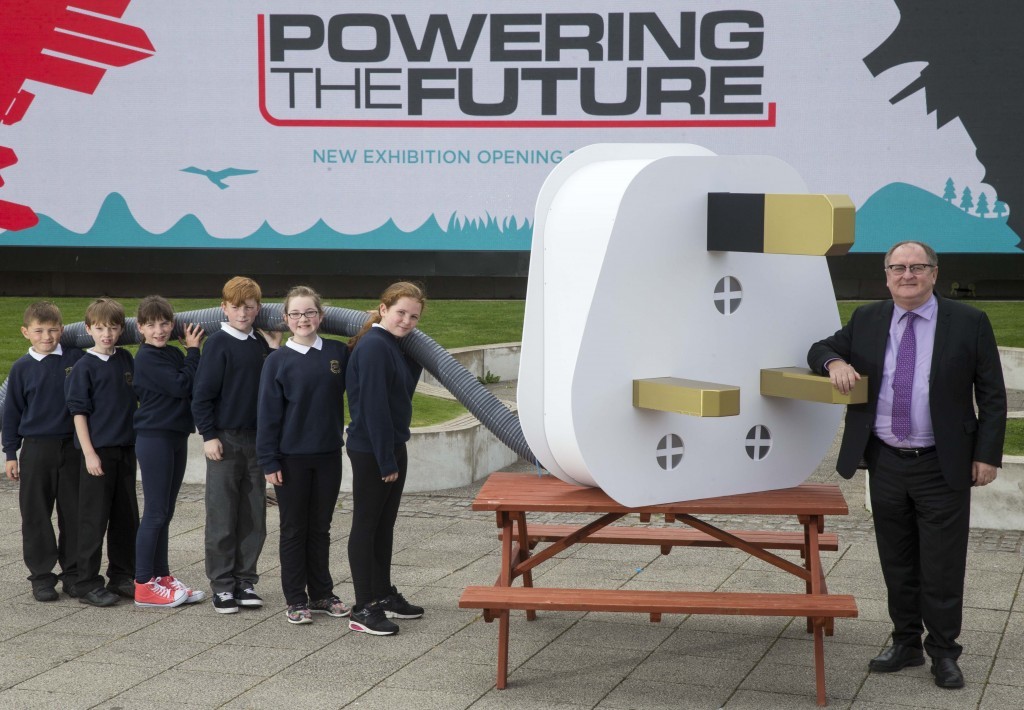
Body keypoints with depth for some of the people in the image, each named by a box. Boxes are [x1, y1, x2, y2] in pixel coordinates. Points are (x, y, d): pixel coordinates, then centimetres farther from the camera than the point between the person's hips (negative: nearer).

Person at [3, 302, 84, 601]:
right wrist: (11, 454, 3)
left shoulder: (76, 359, -1)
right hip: (36, 449, 0)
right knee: (36, 515, 3)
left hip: (72, 447, 0)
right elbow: (12, 412, 6)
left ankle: (73, 572, 18)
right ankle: (41, 576, 12)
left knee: (73, 512, 6)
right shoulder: (22, 368, 1)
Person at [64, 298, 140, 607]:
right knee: (94, 518, -2)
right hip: (97, 450, -6)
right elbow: (79, 411, -9)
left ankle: (122, 577, 22)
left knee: (126, 516, 11)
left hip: (126, 449, 6)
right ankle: (87, 583, 5)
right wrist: (89, 453, -14)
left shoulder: (126, 360, 7)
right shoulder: (84, 367, -8)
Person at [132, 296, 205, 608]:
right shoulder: (146, 358, -12)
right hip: (154, 438, -8)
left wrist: (193, 351, -6)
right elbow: (181, 386, -18)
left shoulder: (175, 354, 12)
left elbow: (193, 387, 6)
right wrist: (194, 351, -10)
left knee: (165, 512, 13)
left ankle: (161, 576, 20)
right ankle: (144, 585, 1)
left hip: (176, 436, 8)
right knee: (155, 512, -5)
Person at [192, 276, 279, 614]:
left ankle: (245, 580, 17)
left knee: (254, 517, 8)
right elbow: (202, 393, -9)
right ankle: (222, 585, 7)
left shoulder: (262, 344, 8)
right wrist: (209, 435, -13)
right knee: (222, 517, 0)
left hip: (256, 439, 5)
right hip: (225, 439, -5)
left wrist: (275, 351, 0)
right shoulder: (218, 343, -7)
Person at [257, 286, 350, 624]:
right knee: (294, 529, 7)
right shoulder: (278, 360, -6)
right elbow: (268, 414, -5)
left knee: (320, 528, 13)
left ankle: (321, 594, 24)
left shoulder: (339, 353, 1)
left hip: (328, 456, 3)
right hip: (292, 458, -2)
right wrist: (269, 462, -9)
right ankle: (296, 600, 15)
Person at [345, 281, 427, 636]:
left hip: (393, 447, 9)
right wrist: (386, 460, -21)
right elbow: (373, 407, -22)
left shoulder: (392, 346, 11)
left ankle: (384, 595, 27)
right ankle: (364, 609, 3)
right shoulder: (374, 347, -18)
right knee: (366, 525, -2)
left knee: (384, 524, 17)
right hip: (371, 451, -9)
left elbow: (404, 390, 17)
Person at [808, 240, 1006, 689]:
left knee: (943, 567, 2)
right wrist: (835, 362, -10)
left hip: (942, 467, -3)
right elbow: (820, 350, 15)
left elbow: (992, 397, -2)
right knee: (897, 563, 13)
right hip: (886, 463, 3)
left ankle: (944, 652, 14)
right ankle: (905, 643, 26)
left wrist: (987, 455, -8)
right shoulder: (867, 320, 4)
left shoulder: (968, 323, -5)